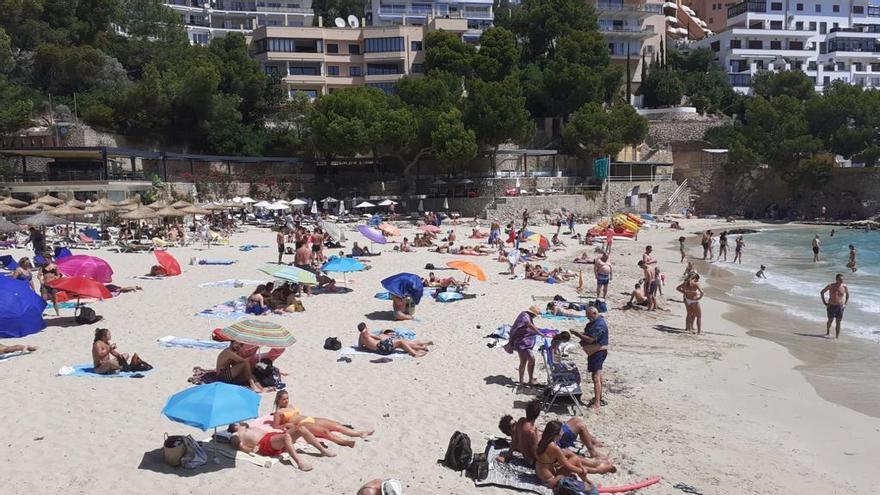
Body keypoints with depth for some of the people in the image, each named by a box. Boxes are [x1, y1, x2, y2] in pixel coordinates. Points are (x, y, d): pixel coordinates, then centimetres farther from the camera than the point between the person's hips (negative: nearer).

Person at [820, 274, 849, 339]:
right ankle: (828, 332, 33)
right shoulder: (830, 286, -7)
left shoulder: (845, 287, -3)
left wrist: (845, 304, 6)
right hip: (831, 306, -1)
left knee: (838, 322, 0)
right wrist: (824, 302, 0)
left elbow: (848, 295, 16)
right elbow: (822, 292, 5)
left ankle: (837, 337, 5)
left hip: (840, 307, 1)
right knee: (830, 320, 5)